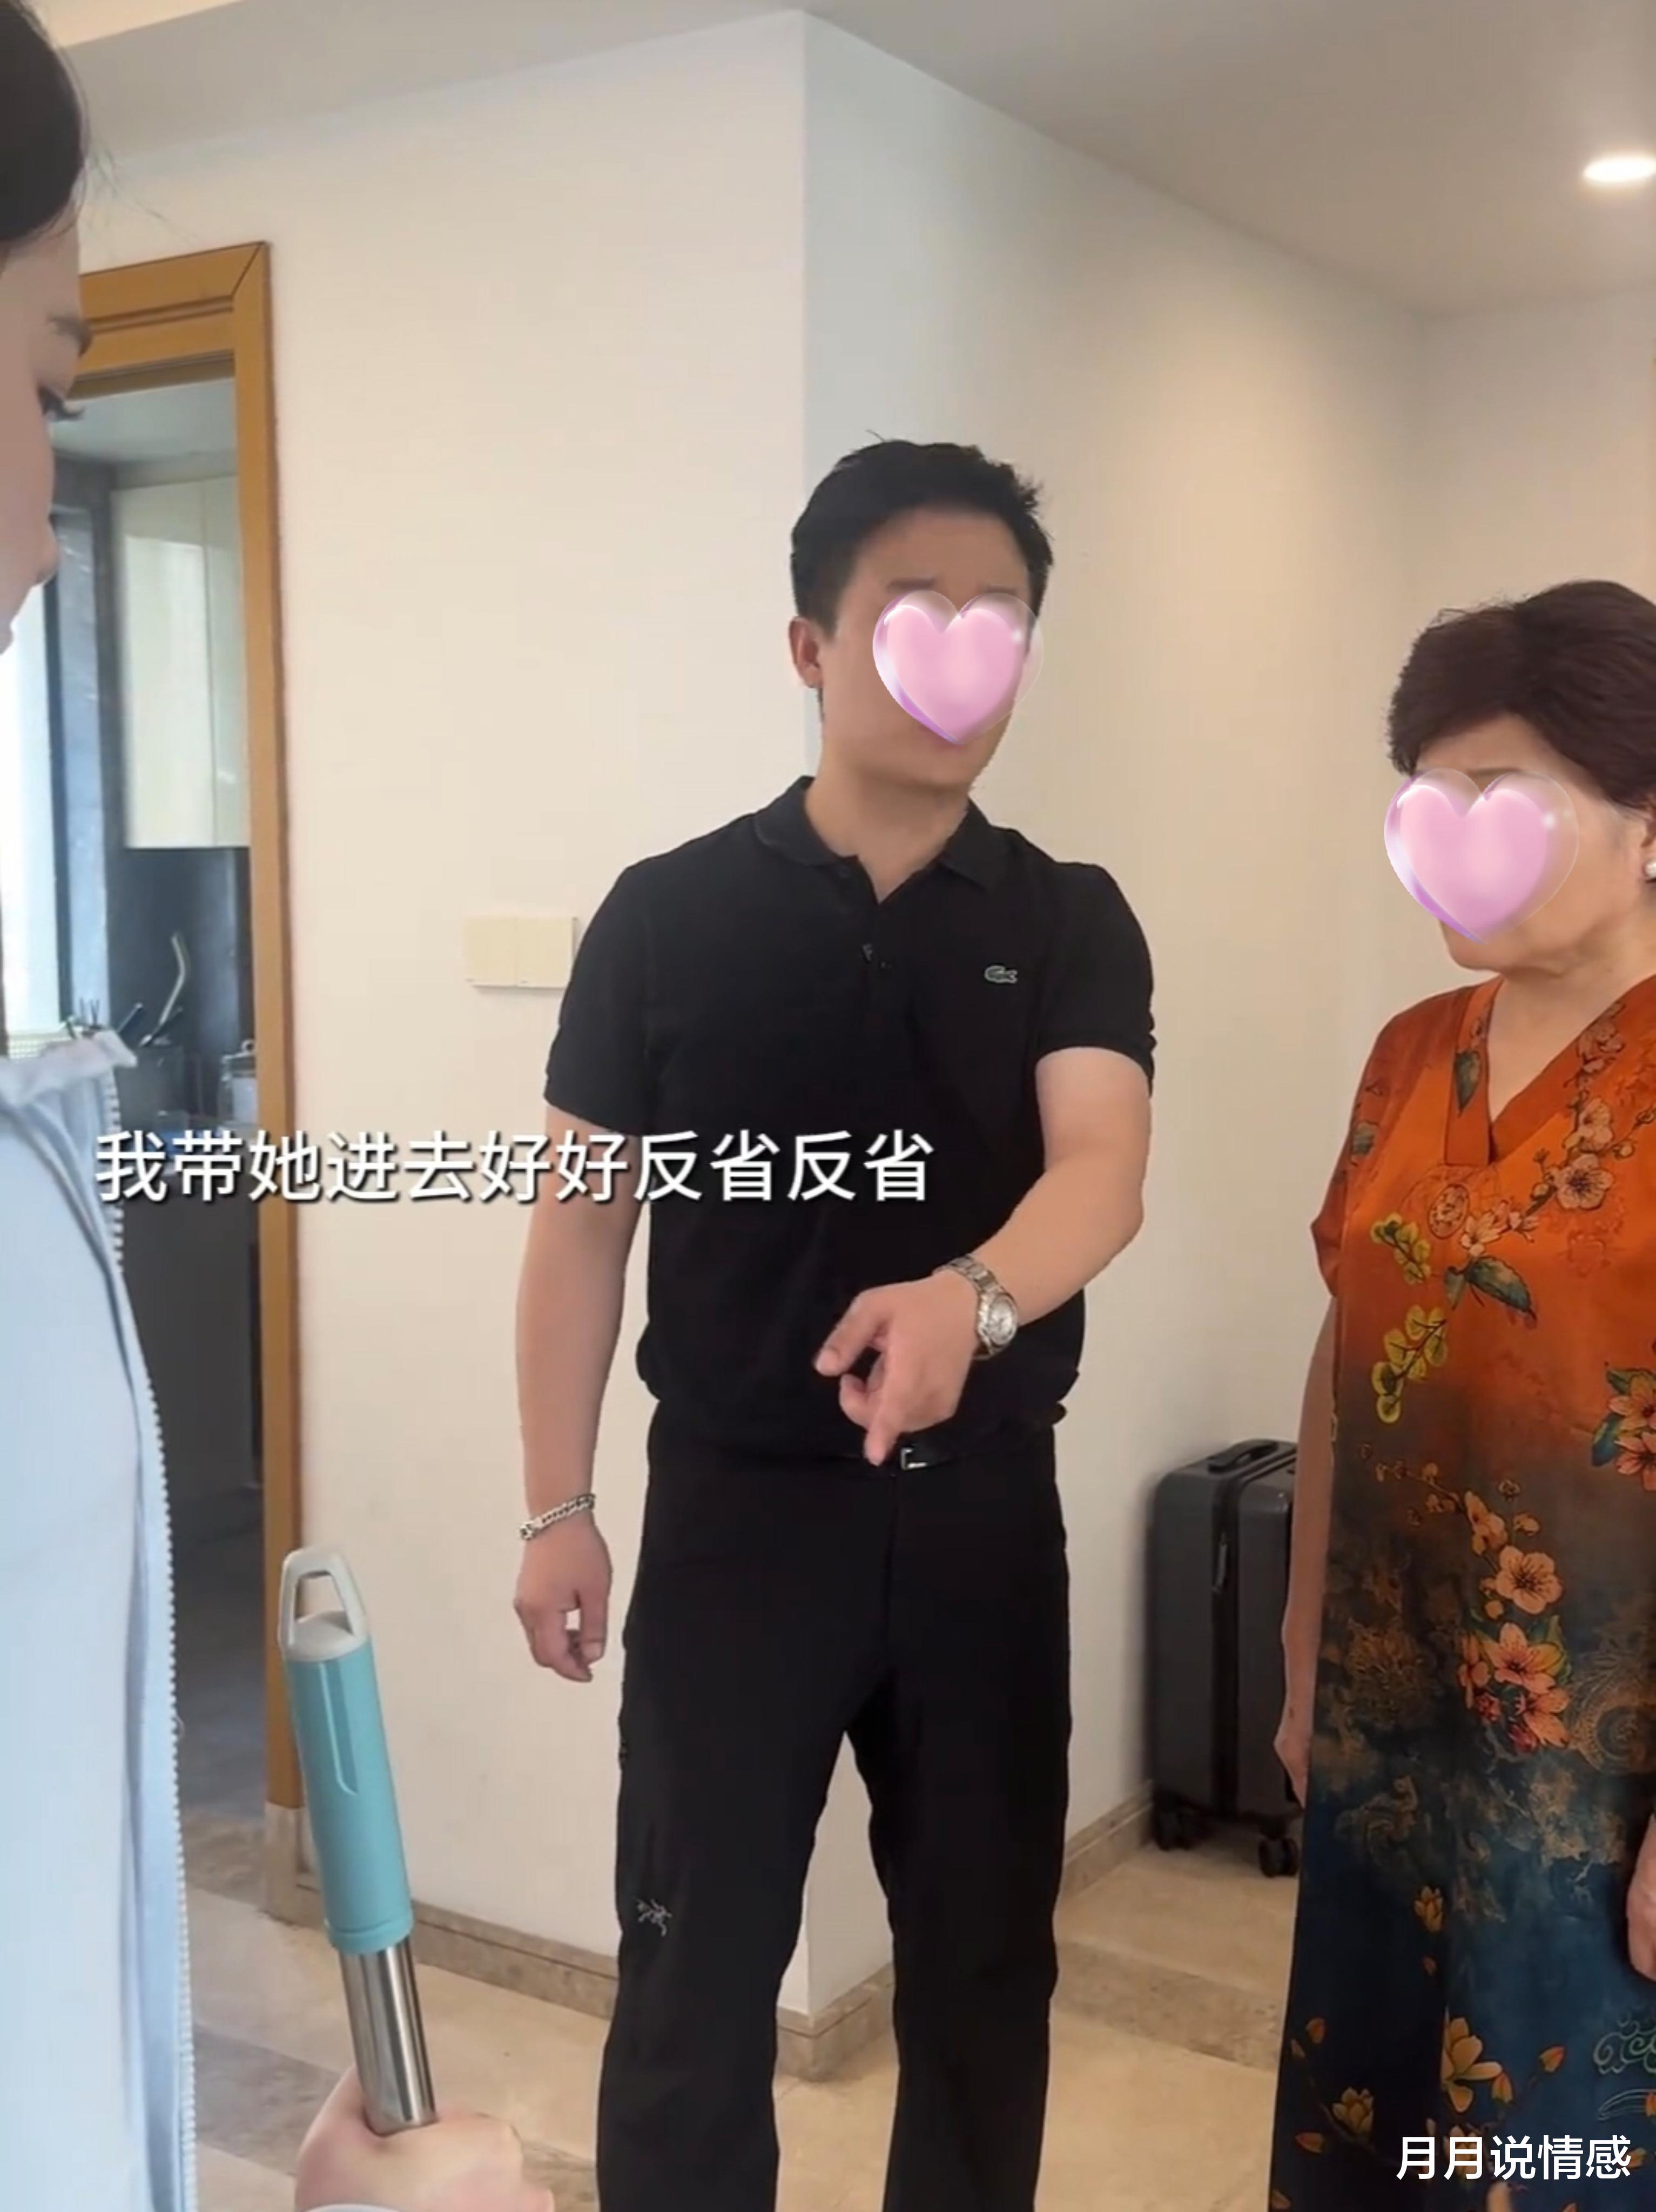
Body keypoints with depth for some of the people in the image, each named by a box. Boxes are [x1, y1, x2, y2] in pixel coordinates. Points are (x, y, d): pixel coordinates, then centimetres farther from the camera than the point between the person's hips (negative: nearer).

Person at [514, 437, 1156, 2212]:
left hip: (983, 1508, 2)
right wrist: (558, 1510, -1)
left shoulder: (1067, 923, -1)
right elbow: (582, 1220, 1)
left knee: (987, 1956, 15)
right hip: (737, 1500, -1)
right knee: (697, 1963, 8)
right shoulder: (670, 916, -4)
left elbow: (1103, 1170, -18)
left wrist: (969, 1298, -40)